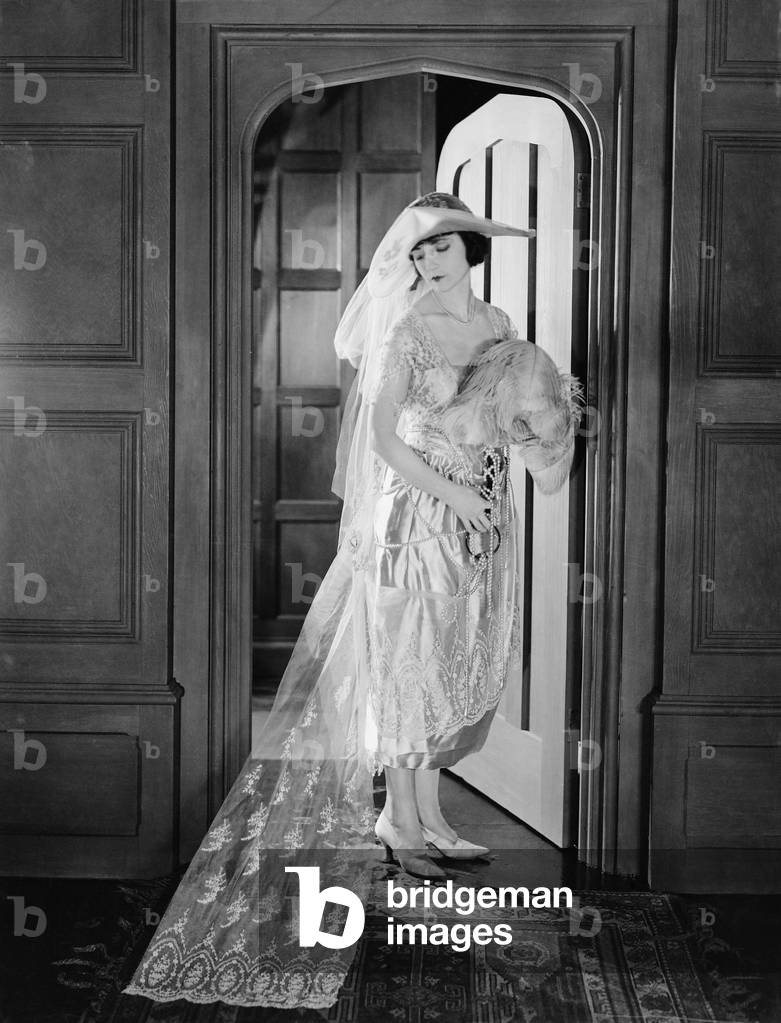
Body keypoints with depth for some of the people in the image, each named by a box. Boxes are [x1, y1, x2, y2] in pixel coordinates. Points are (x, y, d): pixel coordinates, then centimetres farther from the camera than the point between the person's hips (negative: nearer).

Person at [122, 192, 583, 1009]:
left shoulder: (499, 326, 9)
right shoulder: (409, 331, -9)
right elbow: (383, 435, -13)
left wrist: (549, 408, -2)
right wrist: (450, 493, -18)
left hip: (484, 518, 7)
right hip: (417, 514, -6)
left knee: (459, 667, 11)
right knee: (411, 663, 0)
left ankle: (423, 811, 24)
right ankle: (398, 820, 13)